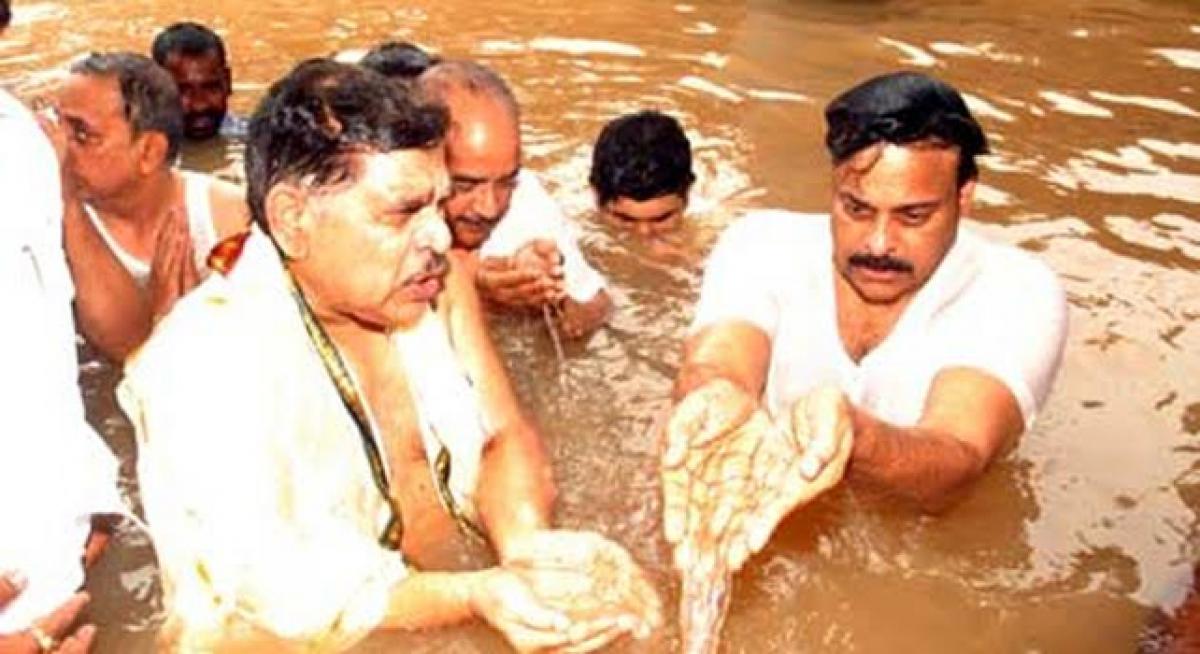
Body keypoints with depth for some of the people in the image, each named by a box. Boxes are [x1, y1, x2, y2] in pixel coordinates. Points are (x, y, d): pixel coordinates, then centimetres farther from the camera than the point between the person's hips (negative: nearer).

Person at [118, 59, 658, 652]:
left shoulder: (436, 279, -3)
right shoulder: (207, 357, -21)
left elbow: (502, 437, -1)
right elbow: (268, 587, -24)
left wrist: (523, 541, -22)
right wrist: (476, 597, -34)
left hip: (457, 569, 5)